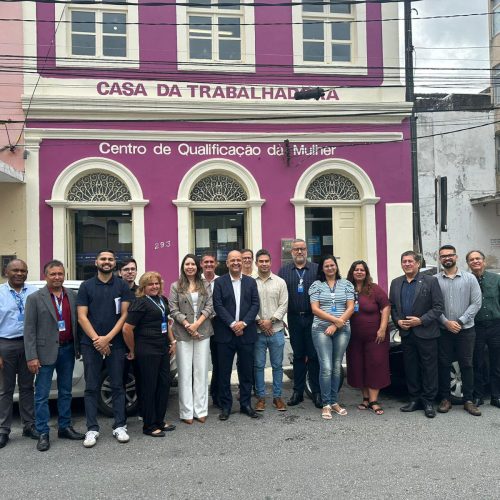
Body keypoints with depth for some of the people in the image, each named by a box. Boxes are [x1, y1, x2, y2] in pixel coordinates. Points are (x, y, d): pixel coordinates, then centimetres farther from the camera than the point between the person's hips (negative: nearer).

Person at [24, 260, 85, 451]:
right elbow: (29, 330, -7)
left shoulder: (72, 296, 6)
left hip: (67, 350, 4)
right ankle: (43, 434, 11)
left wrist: (79, 348, 3)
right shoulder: (35, 298, -4)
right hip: (46, 352, -4)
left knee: (65, 392, 13)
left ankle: (65, 427, 25)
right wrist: (31, 357, -13)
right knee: (42, 396, 2)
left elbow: (77, 322, 8)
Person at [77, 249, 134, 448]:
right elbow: (82, 317, 0)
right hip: (91, 344, 0)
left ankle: (120, 426, 13)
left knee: (117, 386, 5)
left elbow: (124, 315, 0)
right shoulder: (86, 286, 6)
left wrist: (107, 338, -10)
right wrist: (96, 339, -10)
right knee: (91, 387, 3)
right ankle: (92, 429, 11)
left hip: (115, 343, 0)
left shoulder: (122, 286, 5)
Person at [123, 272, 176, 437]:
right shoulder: (140, 303, -15)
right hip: (147, 352, -8)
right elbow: (127, 329, -18)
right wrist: (132, 351, -8)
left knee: (164, 384, 12)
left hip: (163, 349, 8)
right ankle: (149, 426, 15)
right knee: (149, 387, 2)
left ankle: (159, 421, 27)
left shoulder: (162, 300, 10)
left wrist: (172, 342, 17)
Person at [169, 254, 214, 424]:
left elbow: (209, 306, 1)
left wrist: (197, 324, -12)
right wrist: (187, 325, -12)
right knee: (185, 372, 1)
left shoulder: (205, 285, 9)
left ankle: (200, 410, 10)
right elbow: (173, 310, -1)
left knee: (201, 371, 4)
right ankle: (187, 412, 7)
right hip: (183, 333, -1)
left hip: (202, 332, 2)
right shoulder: (176, 286, 5)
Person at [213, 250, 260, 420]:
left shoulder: (251, 282, 9)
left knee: (246, 371, 8)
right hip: (225, 334, -2)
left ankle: (245, 404, 21)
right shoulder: (219, 282, 2)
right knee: (224, 371, 4)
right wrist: (232, 324, -14)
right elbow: (218, 306, -6)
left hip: (246, 333, 2)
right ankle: (225, 405, 15)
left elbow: (255, 304, 1)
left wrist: (243, 323, -12)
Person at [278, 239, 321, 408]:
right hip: (294, 319, 2)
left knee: (314, 355, 2)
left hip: (313, 318, -1)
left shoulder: (317, 269, 4)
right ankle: (298, 391, 19)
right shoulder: (284, 271, 8)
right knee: (298, 355, 10)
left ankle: (316, 392, 12)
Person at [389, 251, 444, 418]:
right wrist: (398, 321, -3)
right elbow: (392, 306, 14)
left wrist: (421, 320, -15)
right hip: (406, 333, 4)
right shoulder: (396, 283, 11)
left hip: (426, 333, -4)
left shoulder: (430, 281, -4)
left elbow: (438, 307, -7)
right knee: (410, 367, 10)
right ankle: (415, 399, 21)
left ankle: (428, 401, 13)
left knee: (429, 367, 3)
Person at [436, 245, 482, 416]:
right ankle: (445, 398, 18)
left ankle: (468, 400, 16)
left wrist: (460, 321, -11)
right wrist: (446, 322, -12)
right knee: (444, 365, 6)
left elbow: (476, 303, -4)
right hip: (443, 330, 0)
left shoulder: (469, 278, 1)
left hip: (465, 330, 0)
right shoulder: (435, 280, 0)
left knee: (466, 365, 6)